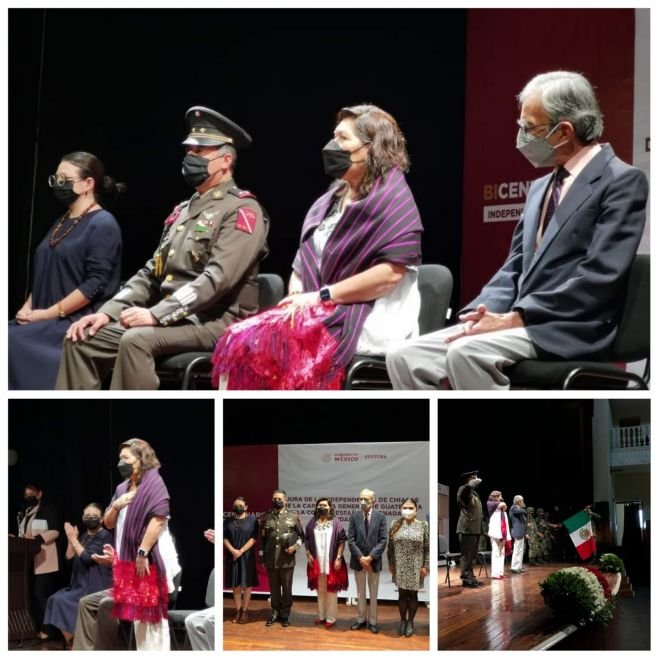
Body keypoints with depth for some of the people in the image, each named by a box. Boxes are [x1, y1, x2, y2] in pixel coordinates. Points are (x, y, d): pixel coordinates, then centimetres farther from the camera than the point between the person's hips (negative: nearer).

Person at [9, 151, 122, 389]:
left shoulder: (103, 224, -8)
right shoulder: (62, 222, 19)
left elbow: (94, 284, -16)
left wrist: (49, 313, -17)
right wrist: (28, 307, 3)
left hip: (77, 323, -8)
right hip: (46, 320, 8)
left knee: (14, 343, -25)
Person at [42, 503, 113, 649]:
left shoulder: (104, 536, -10)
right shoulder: (83, 537, 16)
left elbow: (87, 558, -19)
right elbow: (69, 558, 10)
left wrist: (73, 539, -13)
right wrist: (71, 539, -3)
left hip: (95, 587, -8)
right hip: (81, 585, 8)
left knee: (61, 601, -19)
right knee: (55, 599, -9)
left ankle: (71, 644, -6)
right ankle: (69, 643, -4)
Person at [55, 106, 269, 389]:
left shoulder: (242, 210, -7)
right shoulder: (183, 210, 20)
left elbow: (219, 278, -20)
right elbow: (151, 273, 20)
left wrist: (156, 314, -25)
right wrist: (109, 311, 4)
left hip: (214, 323, -8)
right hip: (171, 320, 9)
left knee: (137, 340, -34)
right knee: (83, 339, -5)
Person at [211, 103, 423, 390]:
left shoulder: (391, 198, -6)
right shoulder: (332, 199, 19)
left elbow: (392, 272, -17)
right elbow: (305, 260, 19)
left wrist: (323, 296, -15)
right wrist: (296, 297, -3)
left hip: (367, 320, -7)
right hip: (318, 311, 7)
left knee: (282, 346, -29)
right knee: (238, 341, -14)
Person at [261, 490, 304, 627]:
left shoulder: (293, 516, 2)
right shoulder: (267, 517, 6)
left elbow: (301, 535, 5)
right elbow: (262, 538, 10)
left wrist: (295, 547, -12)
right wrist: (262, 557, 7)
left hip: (287, 560, -2)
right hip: (271, 560, 2)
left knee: (287, 588, 6)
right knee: (274, 588, 10)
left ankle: (285, 614, 17)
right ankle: (275, 612, 21)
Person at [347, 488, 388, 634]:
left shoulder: (380, 516, -5)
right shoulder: (354, 516, -2)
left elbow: (383, 540, -8)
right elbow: (351, 540, -4)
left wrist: (370, 557, -16)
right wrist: (360, 557, -14)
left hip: (374, 561, -1)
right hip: (358, 560, 1)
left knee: (373, 592, 8)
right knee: (360, 592, 11)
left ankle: (372, 621, 16)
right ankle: (361, 619, 21)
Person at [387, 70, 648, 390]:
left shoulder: (622, 181, -6)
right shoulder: (541, 187, 22)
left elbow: (598, 277, -16)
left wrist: (513, 319, -17)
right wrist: (482, 312, -2)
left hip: (569, 333, -8)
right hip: (522, 324, 8)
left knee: (466, 352, -31)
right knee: (405, 358, -8)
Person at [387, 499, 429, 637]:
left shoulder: (423, 525, -5)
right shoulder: (395, 525, 1)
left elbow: (428, 548, -3)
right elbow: (390, 546, 6)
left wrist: (426, 566, -6)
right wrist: (390, 563, 4)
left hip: (415, 567, -1)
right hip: (400, 566, 1)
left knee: (413, 594, 8)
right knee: (402, 594, 9)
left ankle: (410, 621, 21)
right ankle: (403, 620, 23)